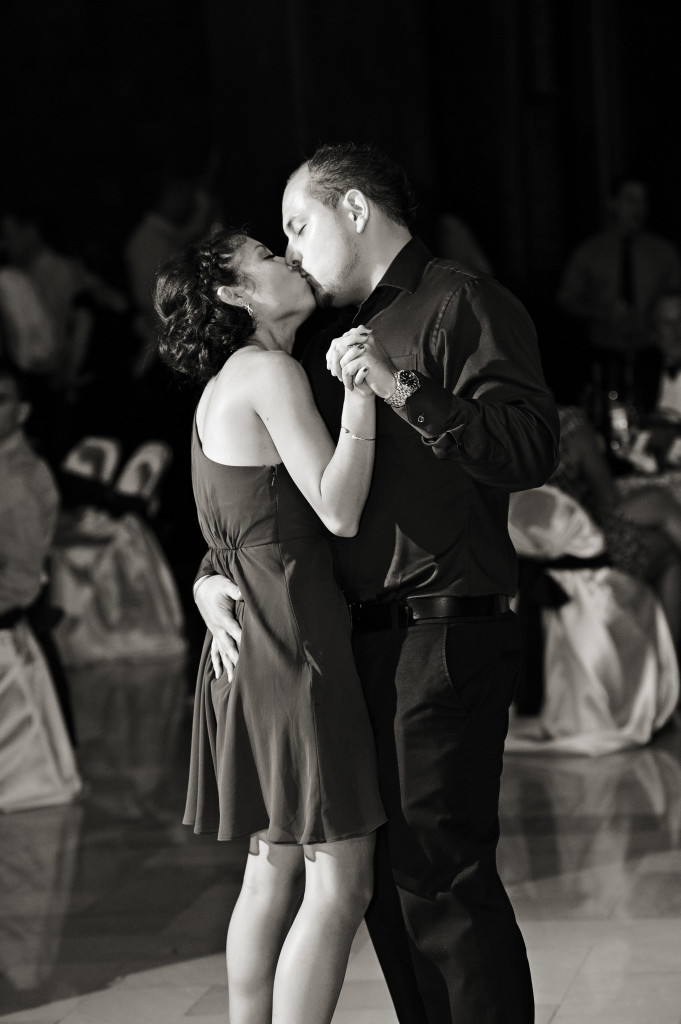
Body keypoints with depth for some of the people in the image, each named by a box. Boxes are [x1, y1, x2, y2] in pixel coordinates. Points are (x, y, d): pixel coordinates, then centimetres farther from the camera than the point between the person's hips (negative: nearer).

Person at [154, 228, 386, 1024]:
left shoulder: (226, 385, 18)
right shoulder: (268, 372, -11)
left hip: (251, 637, 10)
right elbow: (339, 511, -20)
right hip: (293, 637, -10)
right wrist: (360, 395, -22)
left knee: (275, 869, 13)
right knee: (340, 881, -9)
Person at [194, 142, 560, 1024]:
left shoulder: (462, 305, -4)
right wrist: (210, 575, 10)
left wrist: (400, 390, -24)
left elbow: (529, 448, -17)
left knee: (442, 869, -11)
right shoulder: (333, 343, 22)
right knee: (383, 872, 11)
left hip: (445, 629, -9)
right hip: (366, 639, 9)